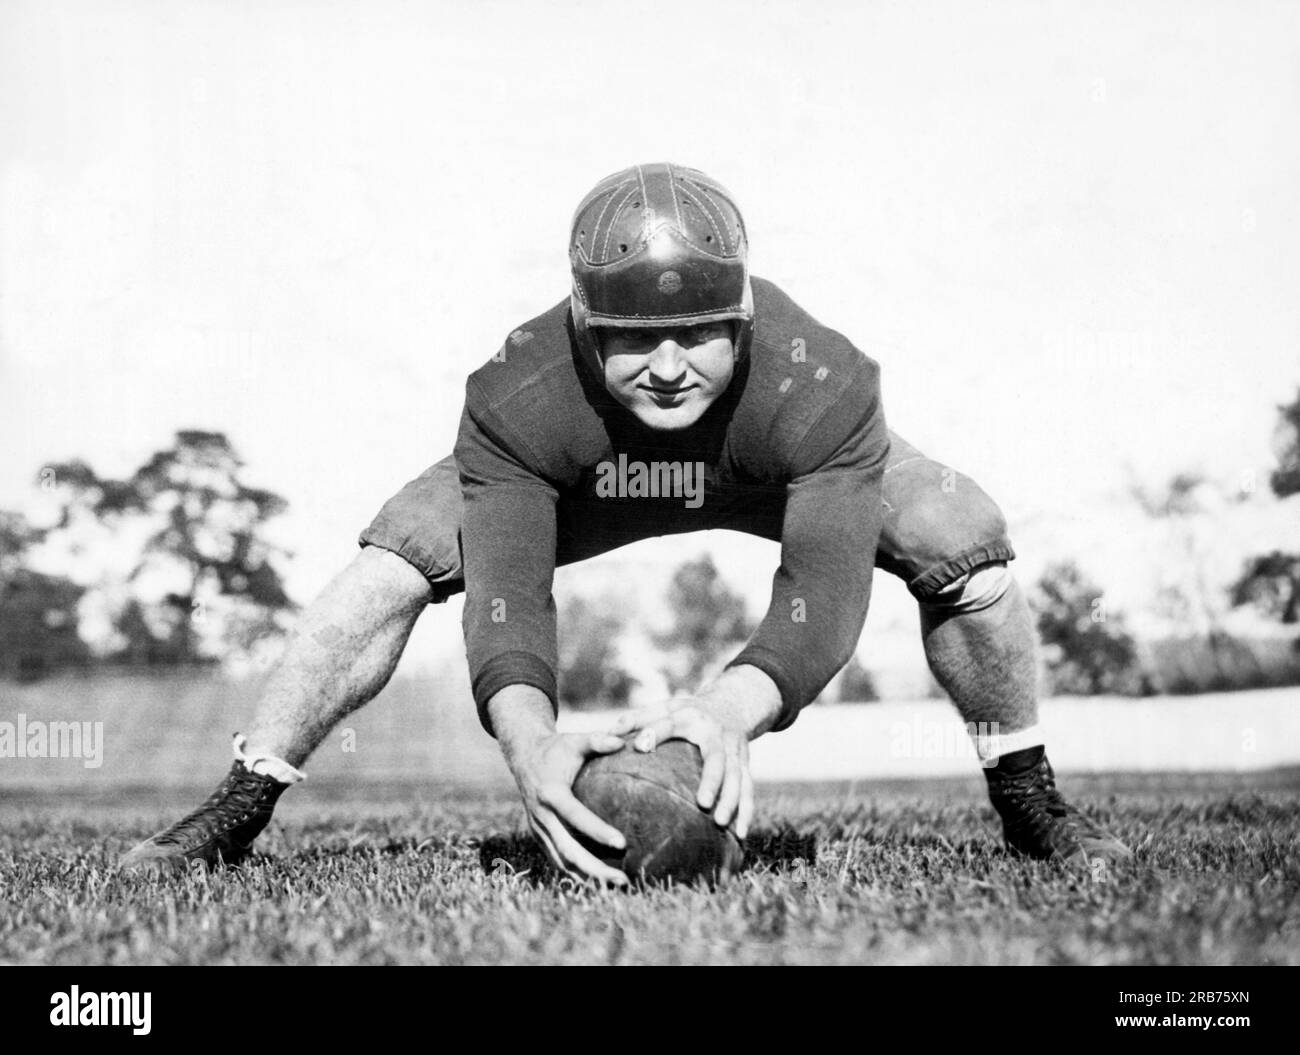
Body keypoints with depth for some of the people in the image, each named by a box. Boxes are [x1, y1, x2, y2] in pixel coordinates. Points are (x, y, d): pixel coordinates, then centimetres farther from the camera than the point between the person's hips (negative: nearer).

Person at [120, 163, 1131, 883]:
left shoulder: (819, 386, -41)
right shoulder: (519, 397, -39)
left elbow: (824, 595, -46)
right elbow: (507, 592, -42)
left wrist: (732, 709, -68)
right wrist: (528, 736, -65)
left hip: (772, 472, 0)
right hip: (578, 480, 0)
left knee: (965, 545, -22)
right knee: (390, 564, -22)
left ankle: (1029, 802, 3)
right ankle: (240, 809, -7)